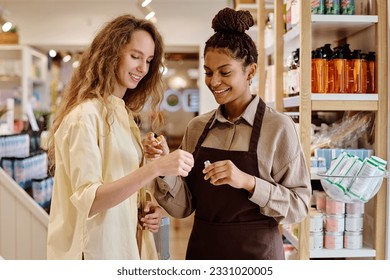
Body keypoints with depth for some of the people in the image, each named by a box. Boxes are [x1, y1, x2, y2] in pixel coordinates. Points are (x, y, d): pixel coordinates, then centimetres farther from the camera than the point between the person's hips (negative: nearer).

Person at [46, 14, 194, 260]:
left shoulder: (123, 114, 8)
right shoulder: (86, 115, -17)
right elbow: (87, 200, -24)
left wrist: (144, 209, -3)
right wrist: (155, 169, -32)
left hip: (122, 245, 8)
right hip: (94, 251, -8)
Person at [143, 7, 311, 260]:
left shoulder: (278, 127, -11)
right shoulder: (197, 127, 1)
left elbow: (299, 205, -12)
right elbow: (182, 207, 1)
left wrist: (247, 182, -24)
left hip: (256, 252, -4)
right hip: (202, 250, 4)